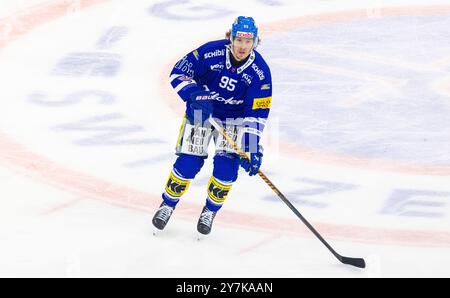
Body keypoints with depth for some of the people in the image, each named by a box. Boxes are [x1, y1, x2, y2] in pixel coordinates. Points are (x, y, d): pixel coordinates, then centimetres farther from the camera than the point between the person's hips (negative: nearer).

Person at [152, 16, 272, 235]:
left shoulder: (260, 71, -20)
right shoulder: (211, 52, -23)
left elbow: (257, 114, -18)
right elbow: (178, 72, -15)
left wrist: (252, 147, -25)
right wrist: (195, 94, -31)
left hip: (234, 119, 1)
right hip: (201, 111, -1)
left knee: (227, 165, -13)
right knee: (189, 163, -8)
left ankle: (210, 211, 12)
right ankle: (168, 205, 16)